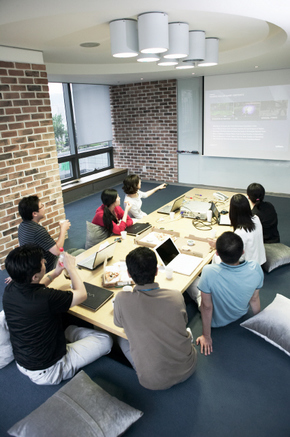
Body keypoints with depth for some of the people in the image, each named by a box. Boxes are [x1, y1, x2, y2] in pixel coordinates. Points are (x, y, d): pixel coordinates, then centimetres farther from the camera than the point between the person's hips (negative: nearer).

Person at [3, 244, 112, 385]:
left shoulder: (9, 290, -13)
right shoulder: (46, 298, -36)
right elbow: (81, 294, -17)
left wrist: (55, 273, 12)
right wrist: (71, 267, -4)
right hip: (45, 371, -7)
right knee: (106, 340, -2)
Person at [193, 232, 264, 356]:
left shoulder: (209, 272, -40)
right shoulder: (255, 268, -29)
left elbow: (207, 307, -26)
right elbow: (254, 299, -12)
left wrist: (206, 337, -10)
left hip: (216, 321, -3)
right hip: (241, 314, 4)